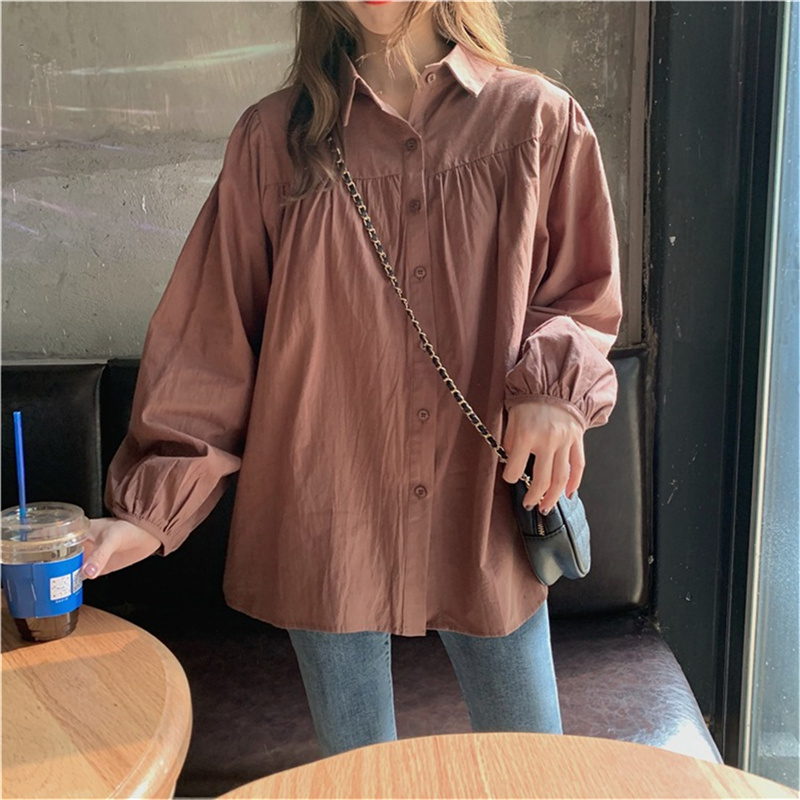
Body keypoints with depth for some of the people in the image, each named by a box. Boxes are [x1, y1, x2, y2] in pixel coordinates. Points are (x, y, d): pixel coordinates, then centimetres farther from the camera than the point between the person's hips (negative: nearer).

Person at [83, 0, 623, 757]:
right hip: (327, 520, 0)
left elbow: (585, 297, 7)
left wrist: (554, 385, -14)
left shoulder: (539, 119, 0)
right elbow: (210, 338, 0)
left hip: (484, 517, 1)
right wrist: (152, 505, -6)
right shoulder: (273, 138, 0)